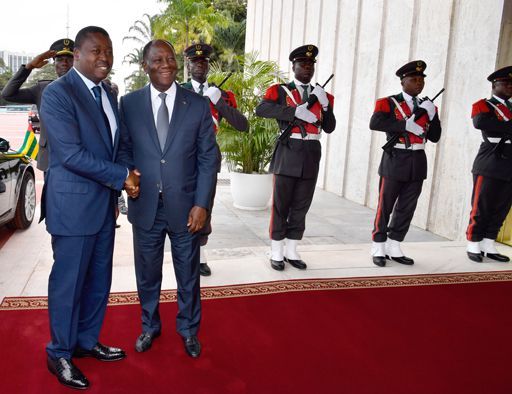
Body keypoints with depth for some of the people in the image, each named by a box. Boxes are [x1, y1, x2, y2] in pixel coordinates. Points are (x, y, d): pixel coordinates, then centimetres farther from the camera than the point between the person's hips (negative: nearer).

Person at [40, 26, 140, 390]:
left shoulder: (107, 94, 11)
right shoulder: (57, 93, -13)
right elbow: (72, 154, -20)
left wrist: (116, 192, 7)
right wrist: (122, 177, -16)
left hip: (104, 202, 7)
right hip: (73, 205, -7)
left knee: (99, 279, 15)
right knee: (69, 282, 6)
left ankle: (87, 340, 34)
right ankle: (59, 353, 25)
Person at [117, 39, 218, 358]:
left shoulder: (198, 104, -2)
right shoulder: (129, 104, 1)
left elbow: (208, 159, -3)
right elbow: (123, 149, 8)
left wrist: (202, 204, -8)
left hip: (185, 207, -1)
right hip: (145, 207, 1)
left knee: (188, 273, 13)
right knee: (147, 272, 16)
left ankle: (189, 329, 36)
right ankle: (150, 325, 40)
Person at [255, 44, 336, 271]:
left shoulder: (322, 95, 13)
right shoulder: (280, 91, 0)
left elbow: (330, 128, 6)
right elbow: (260, 109, -19)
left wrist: (324, 104, -9)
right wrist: (296, 111, -25)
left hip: (311, 154, 4)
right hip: (288, 153, -4)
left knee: (301, 206, 10)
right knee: (280, 205, 3)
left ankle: (291, 251, 23)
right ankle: (276, 253, 15)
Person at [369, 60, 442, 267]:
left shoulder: (427, 106, 13)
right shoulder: (388, 103, -2)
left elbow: (435, 137, 8)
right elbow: (375, 123, -21)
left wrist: (432, 115, -7)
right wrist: (406, 124, -23)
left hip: (417, 163, 5)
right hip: (395, 161, -5)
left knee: (407, 208, 9)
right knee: (385, 206, 2)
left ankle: (394, 248, 21)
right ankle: (379, 249, 13)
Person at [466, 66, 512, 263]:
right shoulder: (483, 105, 1)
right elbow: (480, 122, -21)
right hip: (490, 164, -6)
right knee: (481, 208, 0)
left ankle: (489, 246, 18)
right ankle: (474, 246, 11)